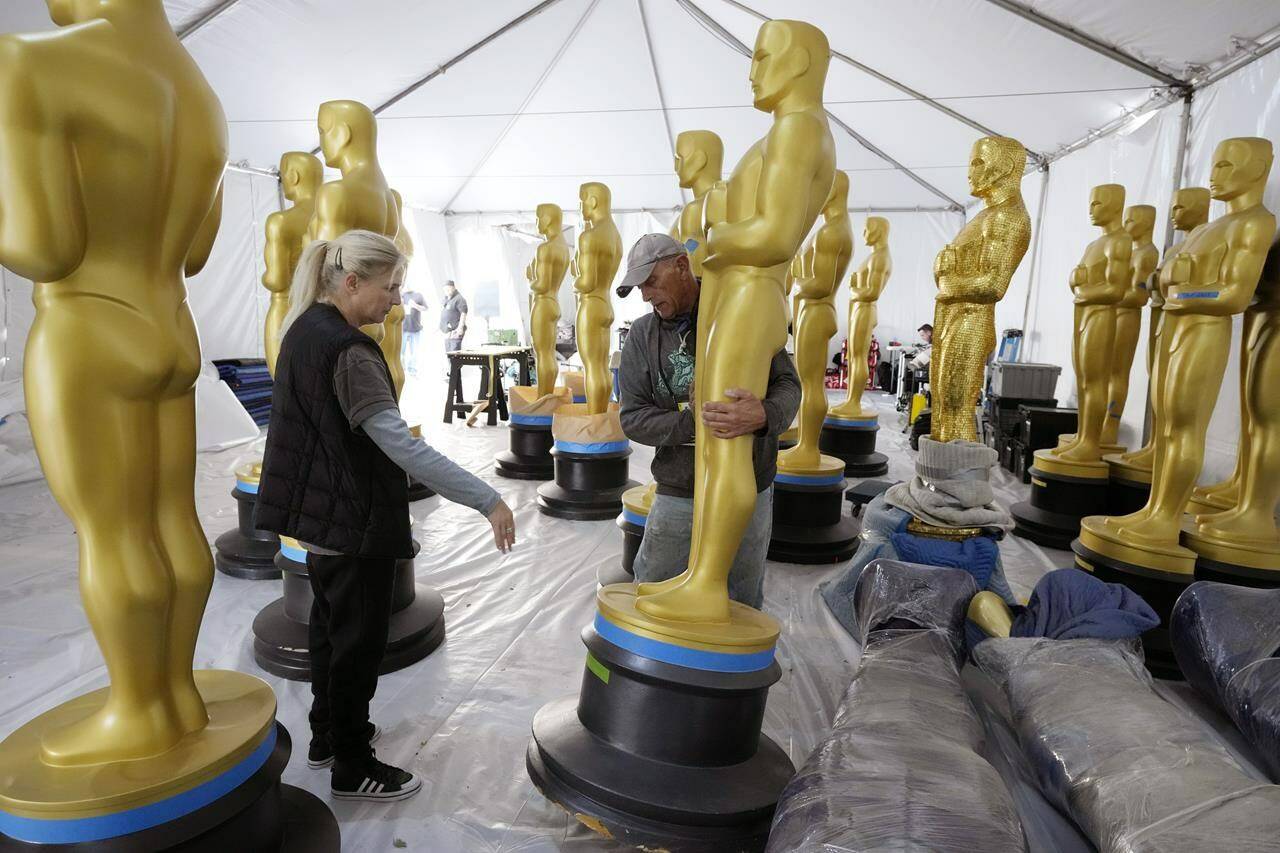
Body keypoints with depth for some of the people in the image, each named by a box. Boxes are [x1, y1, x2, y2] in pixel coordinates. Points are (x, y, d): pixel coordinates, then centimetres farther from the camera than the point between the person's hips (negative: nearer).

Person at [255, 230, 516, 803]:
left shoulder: (304, 330, 6)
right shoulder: (347, 351, -24)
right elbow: (401, 445, -33)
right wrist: (487, 499, -35)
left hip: (318, 513, 10)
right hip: (354, 520, -10)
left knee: (330, 627, 23)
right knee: (357, 641, 5)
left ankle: (328, 734, 41)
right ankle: (352, 768, 22)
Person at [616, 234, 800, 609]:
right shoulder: (642, 335, 0)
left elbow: (787, 384, -8)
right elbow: (632, 419, -5)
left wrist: (763, 416, -32)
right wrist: (694, 421, -23)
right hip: (677, 494, 1)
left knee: (743, 603, 15)